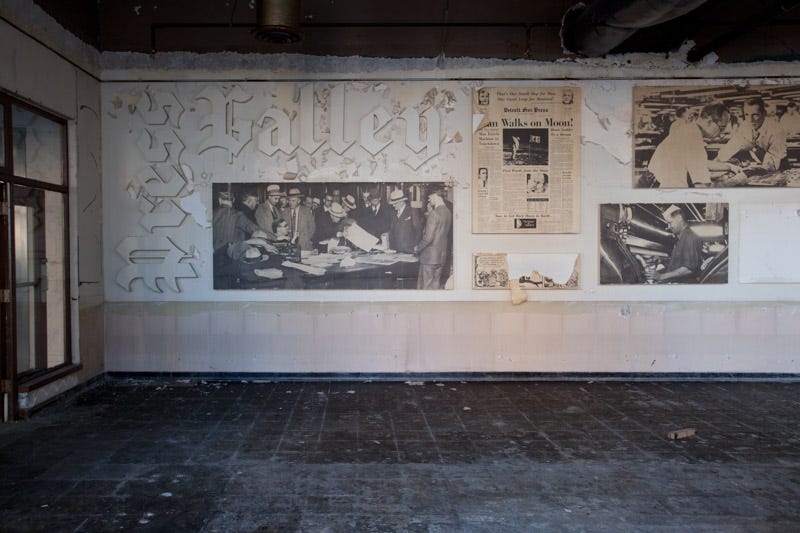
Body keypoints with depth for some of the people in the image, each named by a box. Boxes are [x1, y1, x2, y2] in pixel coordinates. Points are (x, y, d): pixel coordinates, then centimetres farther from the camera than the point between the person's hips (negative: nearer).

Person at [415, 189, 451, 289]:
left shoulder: (434, 213, -17)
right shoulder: (448, 213, 7)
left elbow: (428, 237, -20)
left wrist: (417, 248, -4)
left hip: (429, 256, -8)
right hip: (442, 256, 8)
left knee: (426, 285, -1)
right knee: (436, 284, 13)